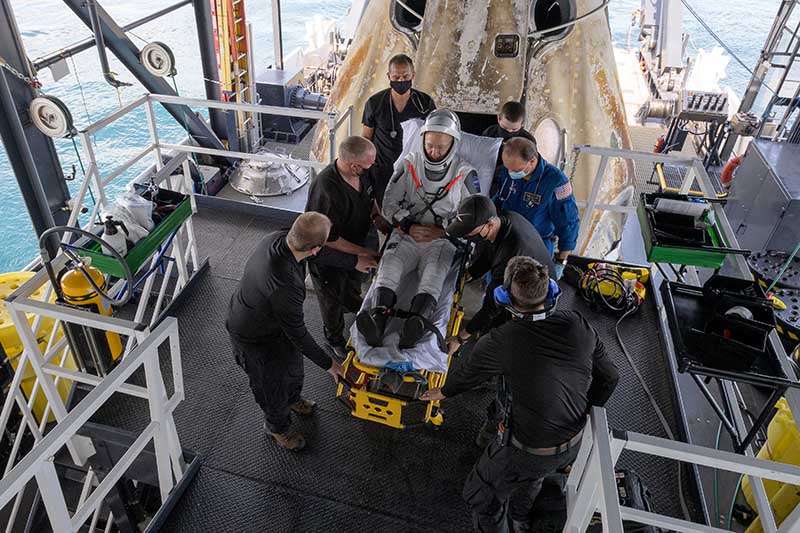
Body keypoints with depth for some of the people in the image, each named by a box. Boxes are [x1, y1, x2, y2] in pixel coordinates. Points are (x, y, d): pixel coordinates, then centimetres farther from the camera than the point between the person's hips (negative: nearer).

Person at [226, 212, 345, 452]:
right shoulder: (286, 286, -45)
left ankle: (293, 399, 62)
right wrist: (328, 364, -16)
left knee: (292, 361, 30)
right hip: (255, 337, -8)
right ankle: (278, 427, 51)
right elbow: (297, 333, -29)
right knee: (272, 383, 20)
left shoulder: (278, 238, -23)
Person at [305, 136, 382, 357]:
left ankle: (353, 306, 68)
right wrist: (363, 252, -24)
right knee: (332, 299, 20)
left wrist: (376, 216, -12)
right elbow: (329, 239, -32)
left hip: (355, 244, 6)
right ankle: (335, 339, 48)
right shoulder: (326, 190, -41)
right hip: (329, 256, -6)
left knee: (354, 283, 34)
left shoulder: (360, 173, -17)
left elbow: (369, 197, 7)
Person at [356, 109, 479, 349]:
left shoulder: (464, 174, 5)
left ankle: (416, 325, -55)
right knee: (389, 266, -28)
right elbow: (389, 204, 10)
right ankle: (378, 317, -48)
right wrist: (408, 226, -7)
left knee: (433, 275, -32)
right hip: (406, 234, 2)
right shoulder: (409, 165, 9)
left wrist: (442, 230, -8)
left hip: (441, 240, -2)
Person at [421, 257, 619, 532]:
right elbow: (609, 376, -1)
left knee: (481, 496, 21)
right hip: (573, 444, 6)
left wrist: (444, 391, 16)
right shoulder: (579, 326, -15)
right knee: (532, 476, 37)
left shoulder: (500, 342, -27)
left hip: (526, 451, -6)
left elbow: (467, 373, -7)